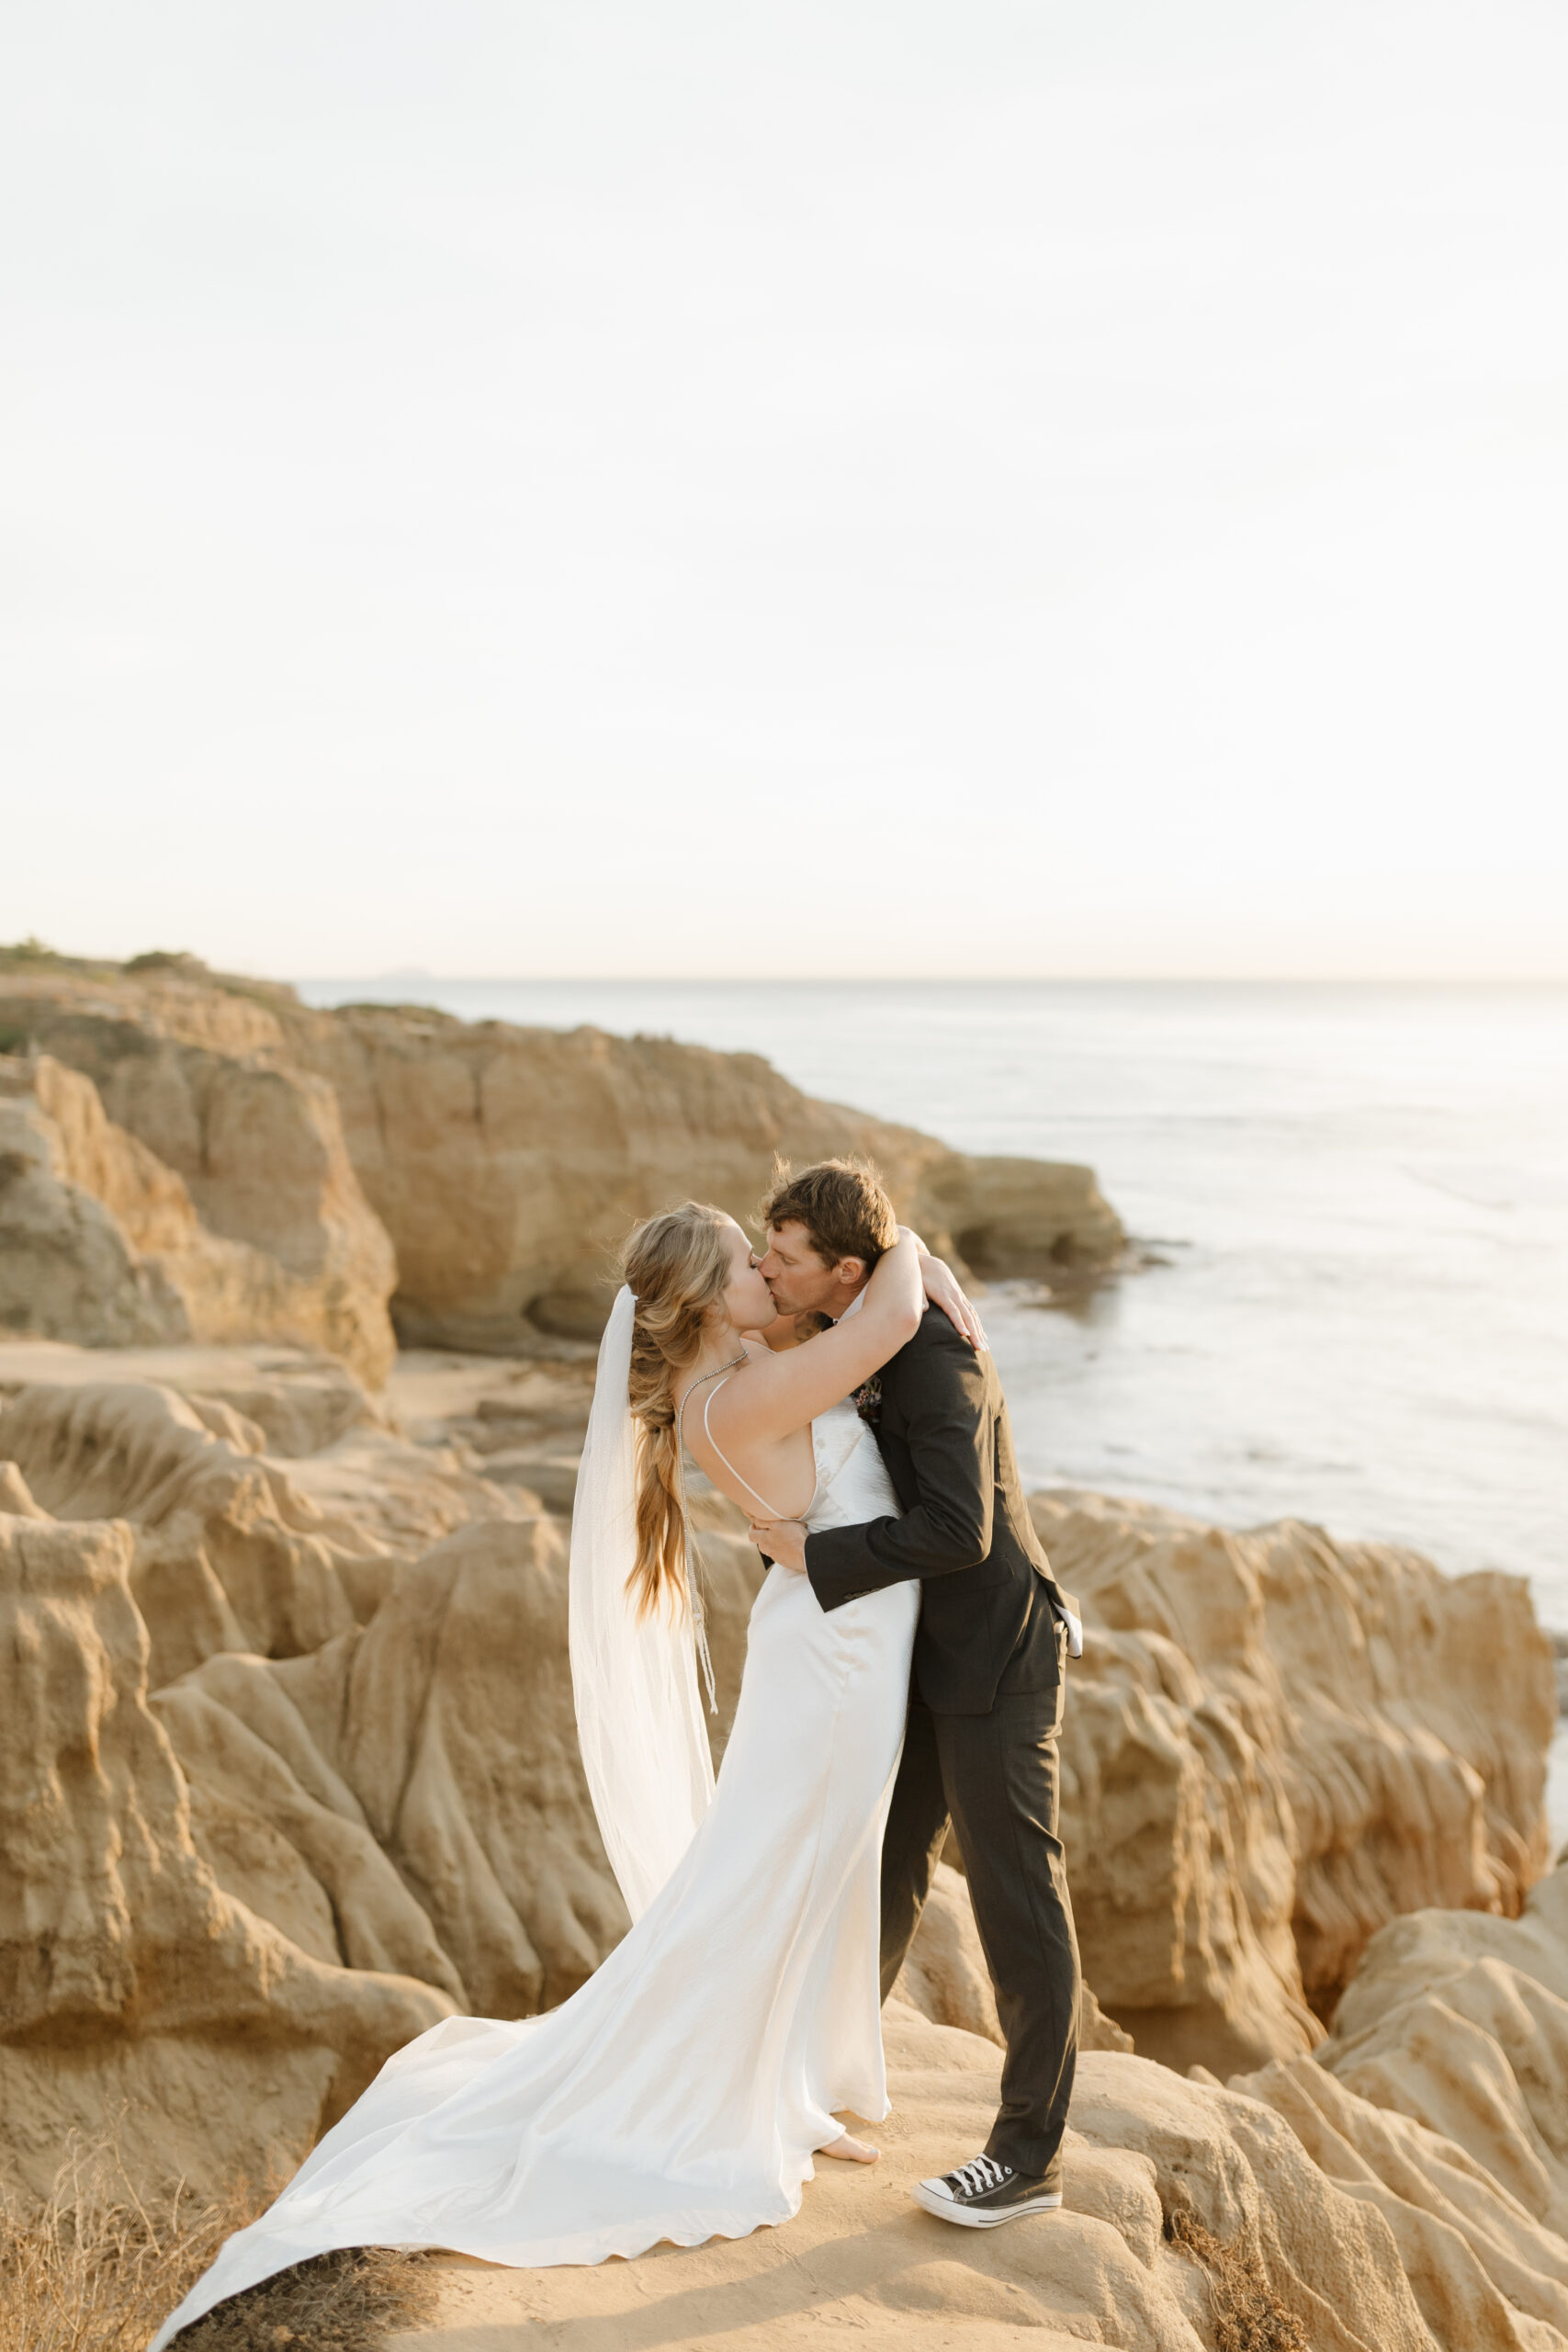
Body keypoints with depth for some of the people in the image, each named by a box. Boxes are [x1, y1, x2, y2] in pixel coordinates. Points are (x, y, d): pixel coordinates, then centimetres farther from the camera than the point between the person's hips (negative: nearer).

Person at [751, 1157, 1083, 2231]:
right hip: (935, 1647, 9)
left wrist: (811, 1555, -26)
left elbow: (958, 1530, -33)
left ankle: (1029, 2152, 13)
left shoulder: (934, 1361, -26)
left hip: (996, 1657, -9)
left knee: (1017, 1897, 1)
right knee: (887, 1861, 20)